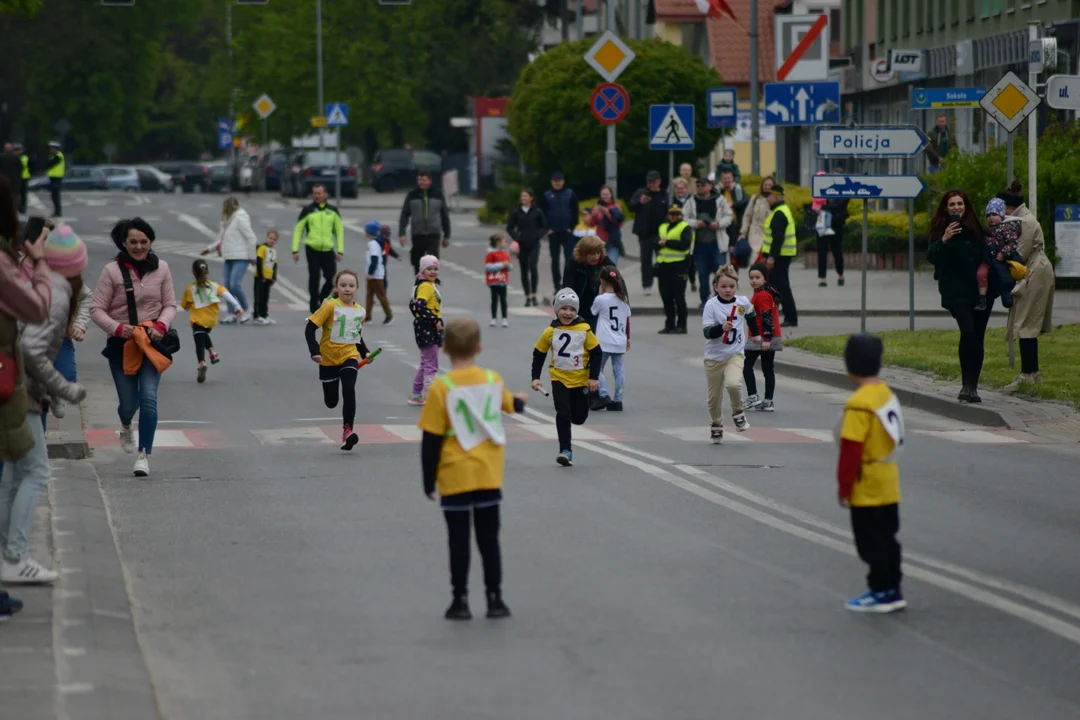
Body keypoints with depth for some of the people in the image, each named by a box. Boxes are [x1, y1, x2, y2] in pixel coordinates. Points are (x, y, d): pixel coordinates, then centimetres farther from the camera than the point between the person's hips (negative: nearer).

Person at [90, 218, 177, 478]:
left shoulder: (161, 268, 0)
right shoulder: (112, 271, -8)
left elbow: (170, 305, 6)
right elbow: (97, 310, -6)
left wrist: (161, 325, -13)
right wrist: (118, 328, -22)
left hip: (152, 342, 1)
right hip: (121, 344, -1)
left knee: (148, 396, -14)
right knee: (128, 402, 5)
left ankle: (144, 455, -11)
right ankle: (126, 426, 43)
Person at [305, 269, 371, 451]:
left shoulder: (360, 311, 1)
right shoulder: (331, 306, -14)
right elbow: (310, 328, -16)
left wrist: (365, 353, 6)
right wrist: (314, 351, -24)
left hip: (349, 357, 2)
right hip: (328, 359, -2)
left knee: (349, 391, -22)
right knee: (331, 402, 9)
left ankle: (347, 431, -18)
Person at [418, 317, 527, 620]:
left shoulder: (442, 388, -13)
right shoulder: (493, 380, 0)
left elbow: (431, 440, -11)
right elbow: (509, 404, 24)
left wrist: (428, 481, -3)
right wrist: (521, 402, 49)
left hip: (455, 478, -3)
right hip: (489, 475, 3)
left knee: (459, 540, 4)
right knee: (489, 538, 11)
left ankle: (460, 601, 5)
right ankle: (495, 598, 13)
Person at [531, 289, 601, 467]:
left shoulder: (584, 330, -10)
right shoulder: (550, 332, -6)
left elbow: (596, 353, -4)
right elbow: (539, 354, 5)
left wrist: (594, 377, -8)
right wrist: (535, 377, 0)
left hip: (580, 379, 0)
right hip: (559, 378, 0)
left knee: (579, 417, 8)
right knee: (563, 414, -13)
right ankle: (565, 451, -8)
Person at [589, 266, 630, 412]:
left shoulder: (600, 299, -11)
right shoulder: (624, 299, 4)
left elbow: (593, 312, 8)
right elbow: (627, 320, 11)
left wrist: (600, 293, 10)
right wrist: (628, 338, 21)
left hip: (604, 341, -5)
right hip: (620, 342, 5)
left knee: (597, 368, 6)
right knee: (618, 370, 7)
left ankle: (604, 395, -10)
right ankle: (617, 400, 7)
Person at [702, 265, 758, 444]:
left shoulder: (743, 302, -3)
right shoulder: (711, 305, -14)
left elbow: (751, 316, 20)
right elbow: (707, 332, -19)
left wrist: (756, 334, 33)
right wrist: (721, 328, -37)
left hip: (735, 354, 1)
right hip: (714, 356, 0)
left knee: (733, 383, -26)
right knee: (714, 396, 9)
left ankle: (738, 412, 1)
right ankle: (716, 426, 32)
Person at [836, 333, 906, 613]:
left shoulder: (859, 404, -21)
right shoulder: (887, 395, 7)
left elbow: (851, 450, -22)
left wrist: (844, 486, -14)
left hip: (867, 489, -9)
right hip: (889, 485, 9)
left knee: (871, 541, 1)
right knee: (886, 537, 15)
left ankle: (881, 593, 6)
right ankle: (892, 590, 20)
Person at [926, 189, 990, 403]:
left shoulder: (976, 227, 10)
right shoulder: (940, 229, 0)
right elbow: (931, 257, -12)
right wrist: (944, 240, -26)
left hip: (980, 289, 4)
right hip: (956, 291, -4)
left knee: (978, 338, 4)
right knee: (968, 332, -20)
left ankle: (972, 386, 12)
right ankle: (967, 385, -16)